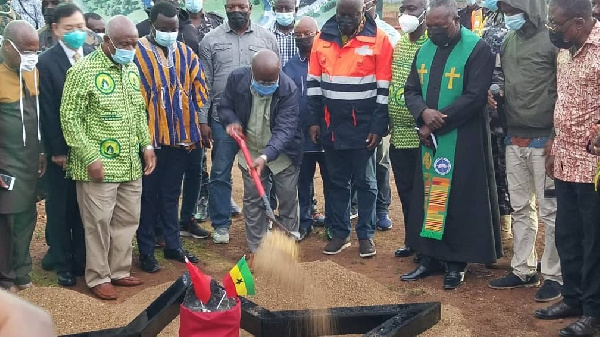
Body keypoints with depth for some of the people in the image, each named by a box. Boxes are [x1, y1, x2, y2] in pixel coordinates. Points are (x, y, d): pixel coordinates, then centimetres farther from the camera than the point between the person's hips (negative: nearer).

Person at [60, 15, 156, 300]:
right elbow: (69, 117, -13)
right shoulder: (83, 71, -13)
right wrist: (90, 157, -17)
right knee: (98, 223, 2)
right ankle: (98, 277, 18)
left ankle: (119, 271, 28)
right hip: (99, 165, -7)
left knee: (127, 220, 14)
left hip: (131, 165, 7)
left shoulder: (132, 69, 9)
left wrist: (147, 145, 9)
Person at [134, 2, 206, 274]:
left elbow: (199, 88, 11)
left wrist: (198, 125, 7)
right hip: (151, 136, -5)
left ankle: (173, 245, 26)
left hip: (180, 135, 5)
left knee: (171, 193, 16)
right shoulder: (137, 53, -9)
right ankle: (146, 251, 16)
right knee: (149, 195, 6)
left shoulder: (185, 53, 8)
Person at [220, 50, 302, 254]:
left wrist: (266, 156, -44)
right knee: (252, 200, 7)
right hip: (250, 151, 3)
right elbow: (225, 106, 1)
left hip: (281, 153, -2)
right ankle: (256, 250, 18)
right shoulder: (237, 79, -16)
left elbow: (285, 129, -31)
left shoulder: (289, 89, -26)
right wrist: (231, 121, -22)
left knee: (288, 199, 3)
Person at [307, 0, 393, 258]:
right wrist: (314, 120, 2)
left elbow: (384, 87, -7)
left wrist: (378, 126, -10)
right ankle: (339, 232, 23)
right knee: (337, 181, 12)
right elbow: (313, 82, 7)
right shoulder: (322, 38, 2)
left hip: (364, 126, -3)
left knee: (365, 182, 8)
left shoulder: (379, 39, -7)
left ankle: (366, 234, 19)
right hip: (332, 125, 3)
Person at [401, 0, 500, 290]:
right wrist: (424, 112, -13)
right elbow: (411, 90, 10)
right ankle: (430, 257, 20)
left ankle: (456, 262, 13)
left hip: (464, 141, -6)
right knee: (428, 197, 9)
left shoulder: (477, 49, -10)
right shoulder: (425, 50, 9)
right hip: (429, 138, 6)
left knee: (459, 200, 1)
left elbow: (475, 97, -17)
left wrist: (435, 123, -16)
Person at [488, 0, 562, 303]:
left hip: (543, 140, -7)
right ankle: (523, 270, 24)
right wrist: (495, 92, -1)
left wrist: (556, 136, -13)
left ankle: (554, 276, 11)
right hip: (514, 139, 7)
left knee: (550, 211, 1)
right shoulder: (508, 42, 11)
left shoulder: (552, 40, -9)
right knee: (521, 208, 13)